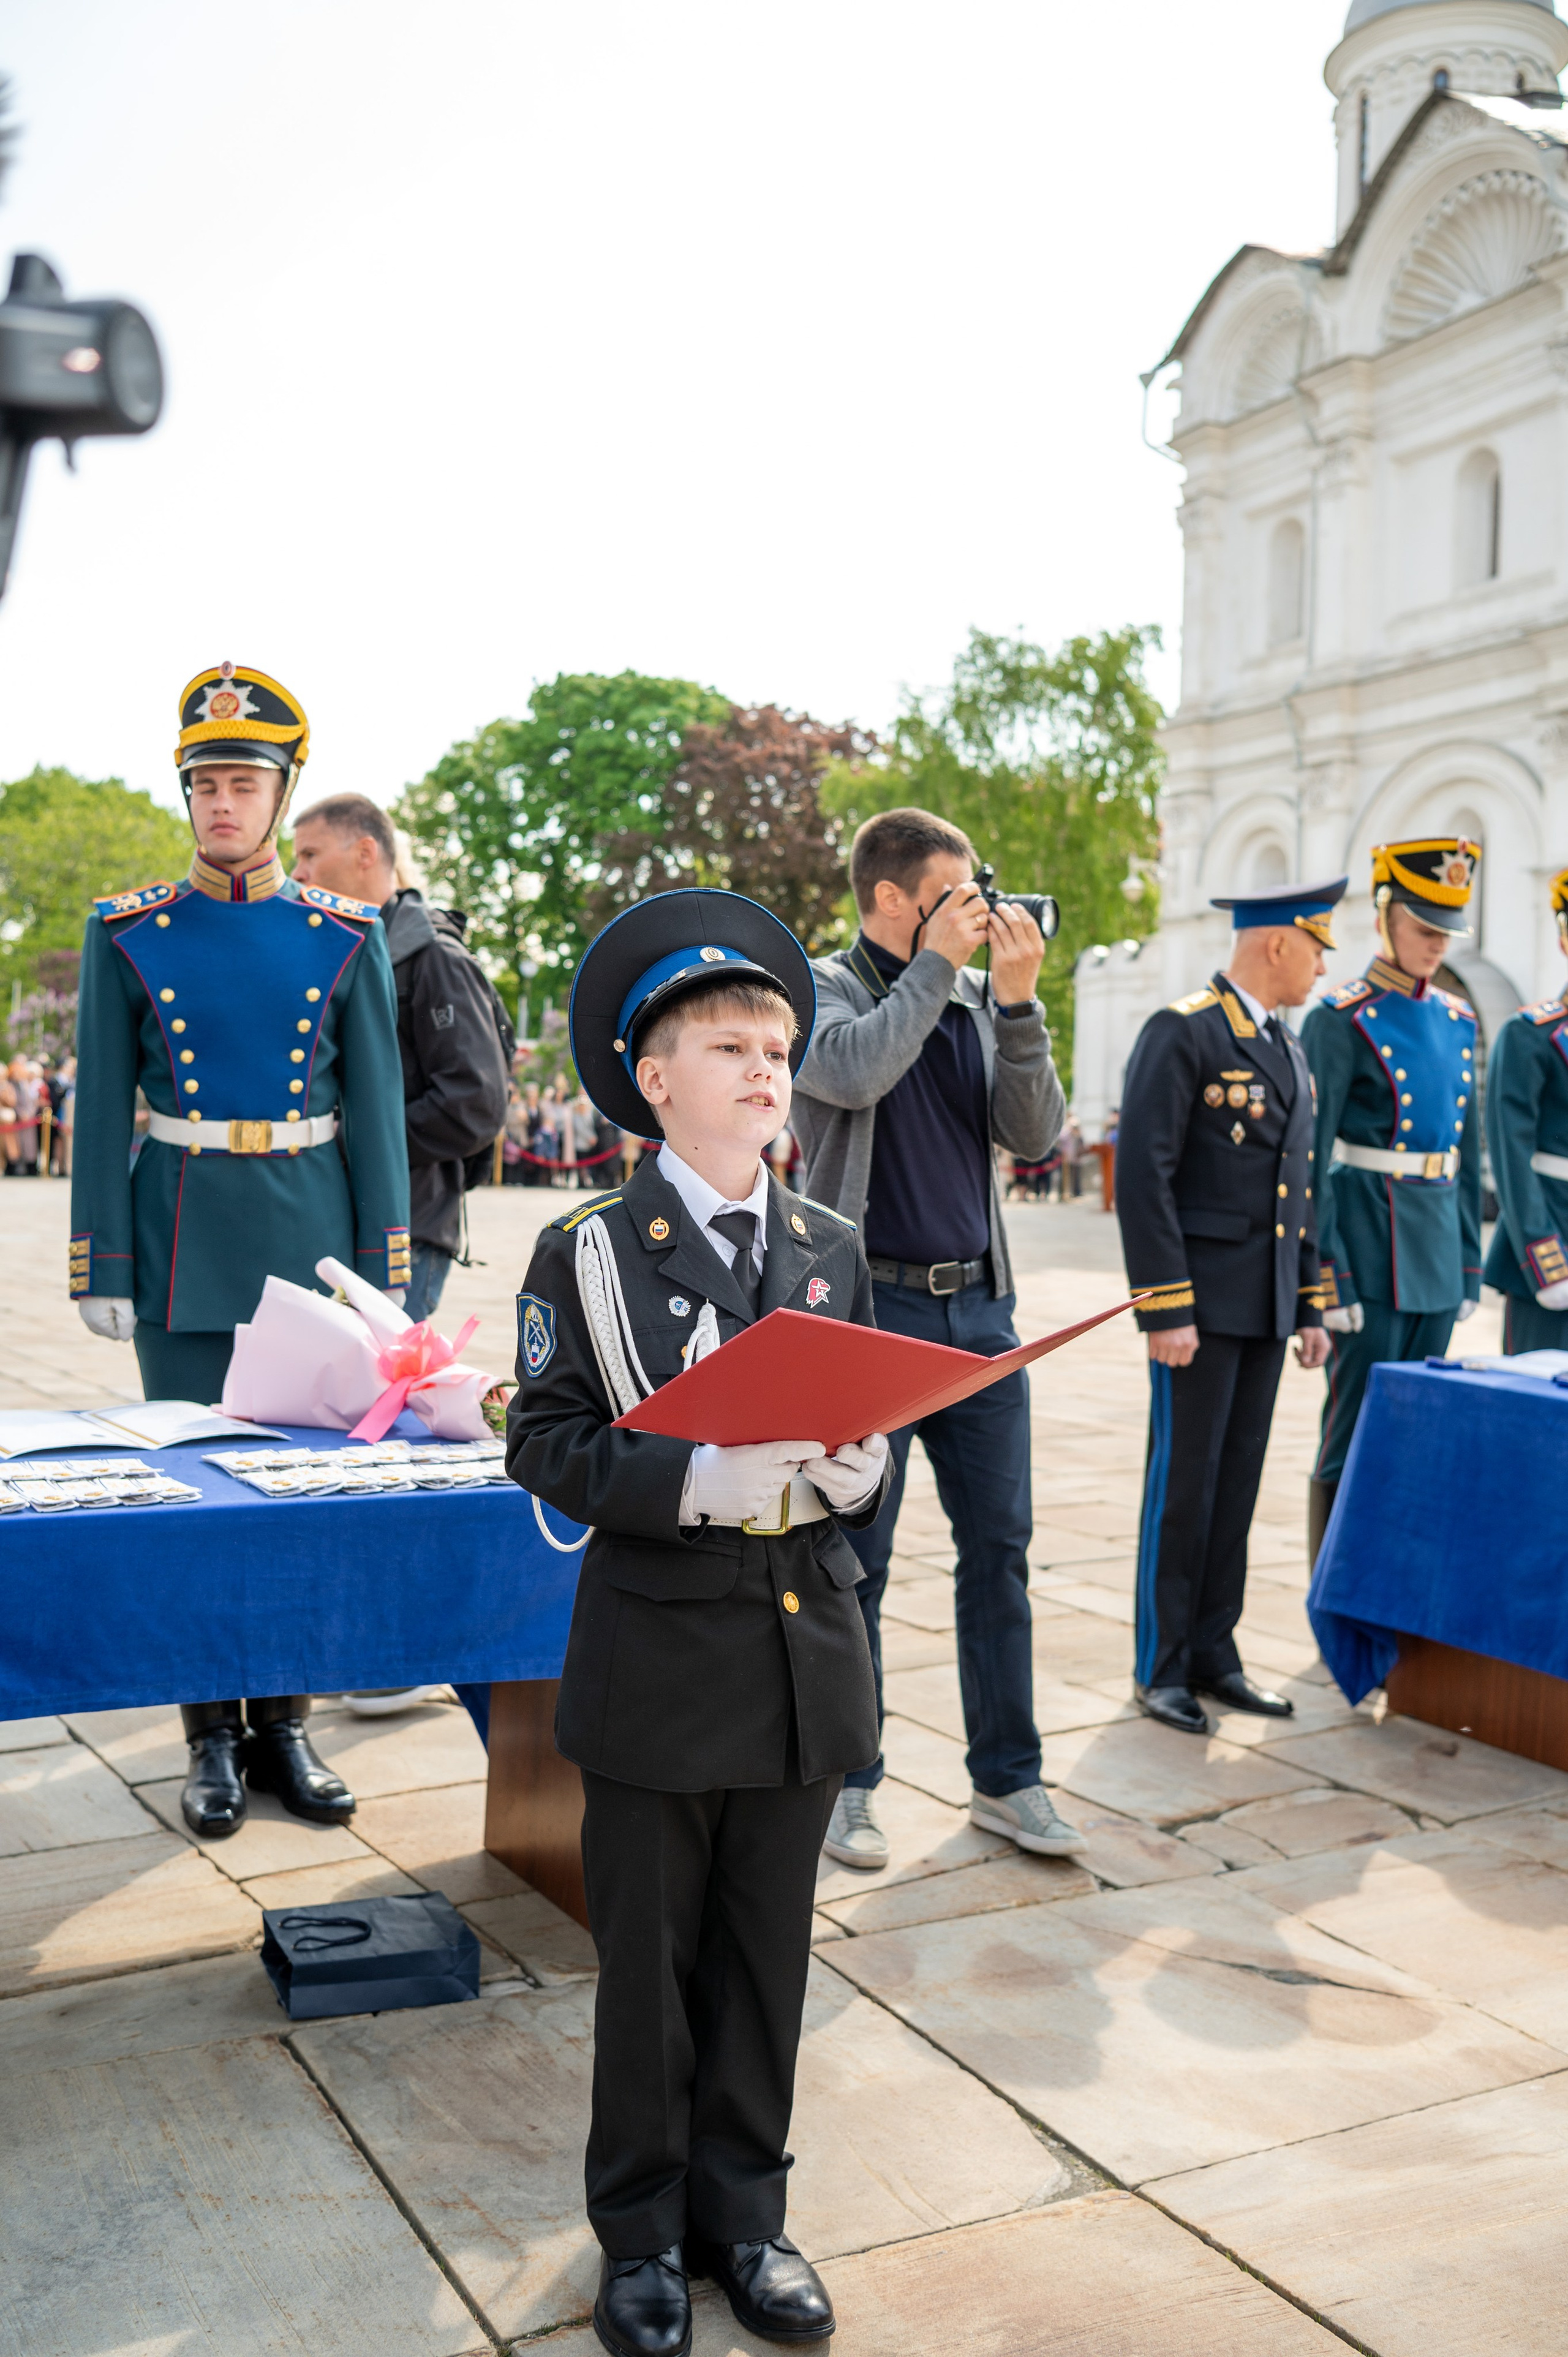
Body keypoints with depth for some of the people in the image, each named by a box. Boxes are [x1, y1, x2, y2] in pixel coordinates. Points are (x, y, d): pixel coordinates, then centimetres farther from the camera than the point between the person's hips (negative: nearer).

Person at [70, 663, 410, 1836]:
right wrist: (102, 1268, -4)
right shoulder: (129, 934, 1)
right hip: (185, 1240, -1)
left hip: (311, 1236, 1)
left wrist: (385, 1274, -1)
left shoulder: (347, 936, 2)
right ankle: (215, 1735, 18)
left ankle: (285, 1724, 21)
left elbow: (376, 1112, 2)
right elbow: (102, 1110, 1)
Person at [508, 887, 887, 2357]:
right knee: (647, 1960, 11)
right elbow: (548, 1445, -12)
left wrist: (851, 1466, -14)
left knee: (765, 1956, 15)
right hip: (659, 1666, -3)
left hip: (805, 1661, 3)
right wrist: (699, 1478, -26)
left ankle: (743, 2216, 35)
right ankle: (642, 2232, 32)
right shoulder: (587, 1254, -5)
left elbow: (875, 1438, 9)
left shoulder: (830, 1252, 7)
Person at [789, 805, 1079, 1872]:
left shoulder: (978, 1001, 11)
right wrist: (937, 965, -14)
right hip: (870, 1305, -5)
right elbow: (855, 1072, -25)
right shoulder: (823, 989, -2)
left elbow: (1034, 1135, 1)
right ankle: (850, 1781, 17)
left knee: (999, 1545, 8)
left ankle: (1008, 1777, 20)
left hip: (978, 1306, 5)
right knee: (856, 1557, 3)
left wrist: (1016, 1001, -8)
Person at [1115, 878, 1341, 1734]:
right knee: (1183, 1486, 0)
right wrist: (1166, 1310, -19)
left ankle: (1214, 1655, 21)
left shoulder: (1288, 1048, 16)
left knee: (1237, 1485, 11)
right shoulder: (1180, 1033, -10)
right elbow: (1142, 1176, -15)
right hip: (1200, 1304, -7)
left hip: (1266, 1308, 7)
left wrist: (1310, 1307, 15)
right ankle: (1161, 1669, 11)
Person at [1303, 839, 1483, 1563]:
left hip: (1438, 1252, 7)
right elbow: (1308, 1155, -12)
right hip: (1370, 1243, -7)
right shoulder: (1342, 1018, -8)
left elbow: (1468, 1149, 17)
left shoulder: (1457, 1019, 13)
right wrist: (1326, 1277, -16)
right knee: (1356, 1440, -2)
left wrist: (1470, 1264, 13)